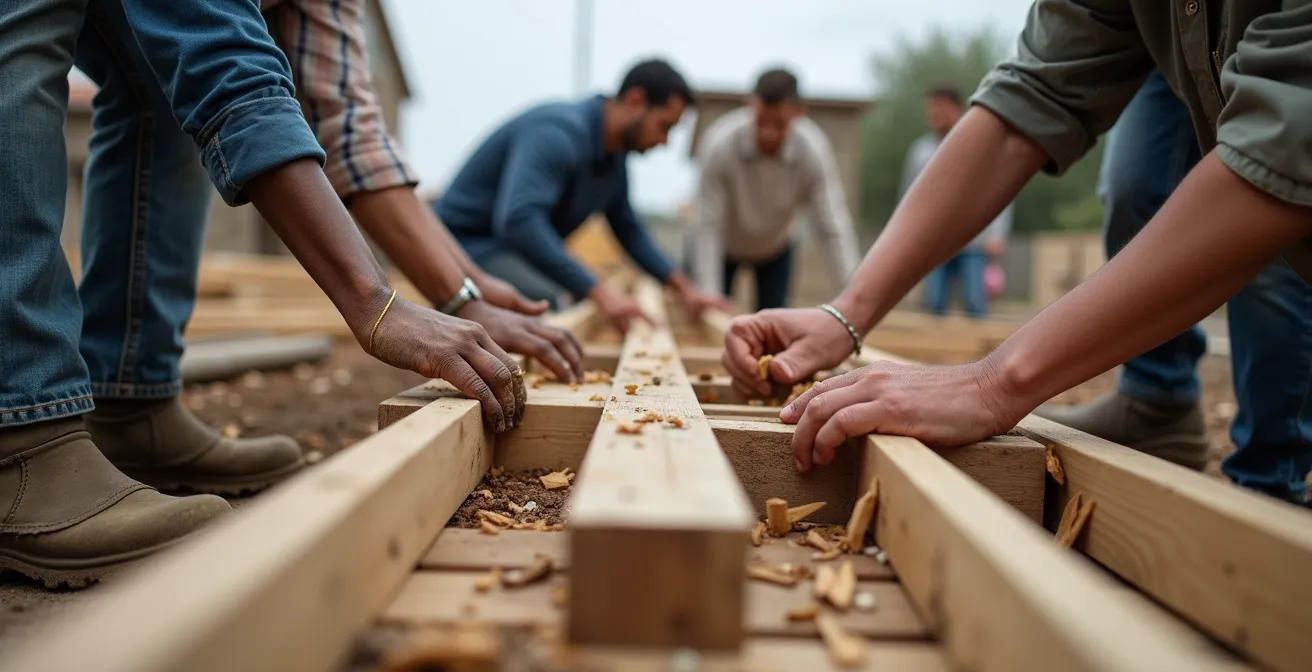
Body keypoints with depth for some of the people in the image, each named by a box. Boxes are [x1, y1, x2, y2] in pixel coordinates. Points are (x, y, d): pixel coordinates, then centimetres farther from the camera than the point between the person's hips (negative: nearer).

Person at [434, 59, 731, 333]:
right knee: (550, 306, -30)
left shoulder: (614, 156, 3)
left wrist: (684, 287, 9)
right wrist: (599, 292, -42)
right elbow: (518, 221, -40)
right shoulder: (559, 131, -26)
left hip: (516, 250, 10)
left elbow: (629, 229, 18)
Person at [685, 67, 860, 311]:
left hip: (775, 248, 2)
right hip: (723, 246, -2)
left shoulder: (815, 152, -32)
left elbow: (833, 228, -34)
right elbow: (708, 226, -35)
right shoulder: (720, 145, -38)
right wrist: (709, 295, -41)